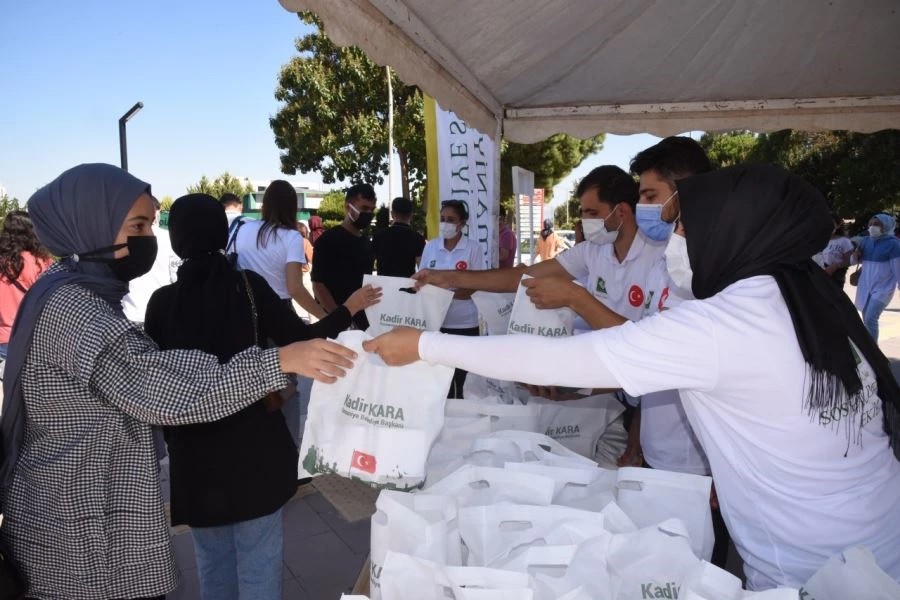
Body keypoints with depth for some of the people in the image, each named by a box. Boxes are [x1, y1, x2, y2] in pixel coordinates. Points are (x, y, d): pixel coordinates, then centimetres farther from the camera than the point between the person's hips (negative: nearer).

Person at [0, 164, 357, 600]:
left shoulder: (78, 296, 10)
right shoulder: (70, 306, -22)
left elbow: (130, 383, 18)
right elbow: (155, 387, -32)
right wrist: (280, 361, -36)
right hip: (81, 530, -10)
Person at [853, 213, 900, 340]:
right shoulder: (865, 241, 4)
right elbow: (856, 261, 15)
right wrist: (856, 256, -7)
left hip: (883, 288, -6)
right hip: (865, 287, 6)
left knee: (870, 319, -19)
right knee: (866, 320, 12)